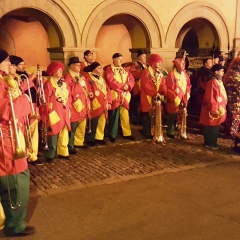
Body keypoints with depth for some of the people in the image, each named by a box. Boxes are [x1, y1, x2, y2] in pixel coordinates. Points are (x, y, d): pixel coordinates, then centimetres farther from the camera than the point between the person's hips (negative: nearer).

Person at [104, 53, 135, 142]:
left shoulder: (124, 70, 16)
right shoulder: (108, 70, -5)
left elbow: (131, 79, 6)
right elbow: (111, 81, -17)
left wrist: (128, 86, -14)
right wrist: (122, 86, -16)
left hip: (124, 95, 6)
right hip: (114, 95, -6)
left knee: (125, 115, 9)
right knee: (114, 116, 1)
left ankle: (127, 133, 18)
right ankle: (112, 135, 12)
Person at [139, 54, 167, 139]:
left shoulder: (160, 73, 13)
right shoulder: (146, 72, -12)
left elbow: (163, 84, 4)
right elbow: (146, 86, -20)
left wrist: (163, 94, -14)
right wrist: (156, 94, -24)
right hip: (148, 98, -7)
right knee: (147, 115, 2)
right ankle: (146, 132, 11)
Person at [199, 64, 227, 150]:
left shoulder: (219, 81, 12)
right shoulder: (212, 82, -19)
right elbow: (210, 98, -22)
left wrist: (221, 108, 19)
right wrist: (214, 109, -20)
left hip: (218, 109, 10)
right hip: (213, 110, -10)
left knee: (215, 127, 16)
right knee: (211, 128, 1)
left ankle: (213, 142, 25)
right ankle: (209, 143, 11)